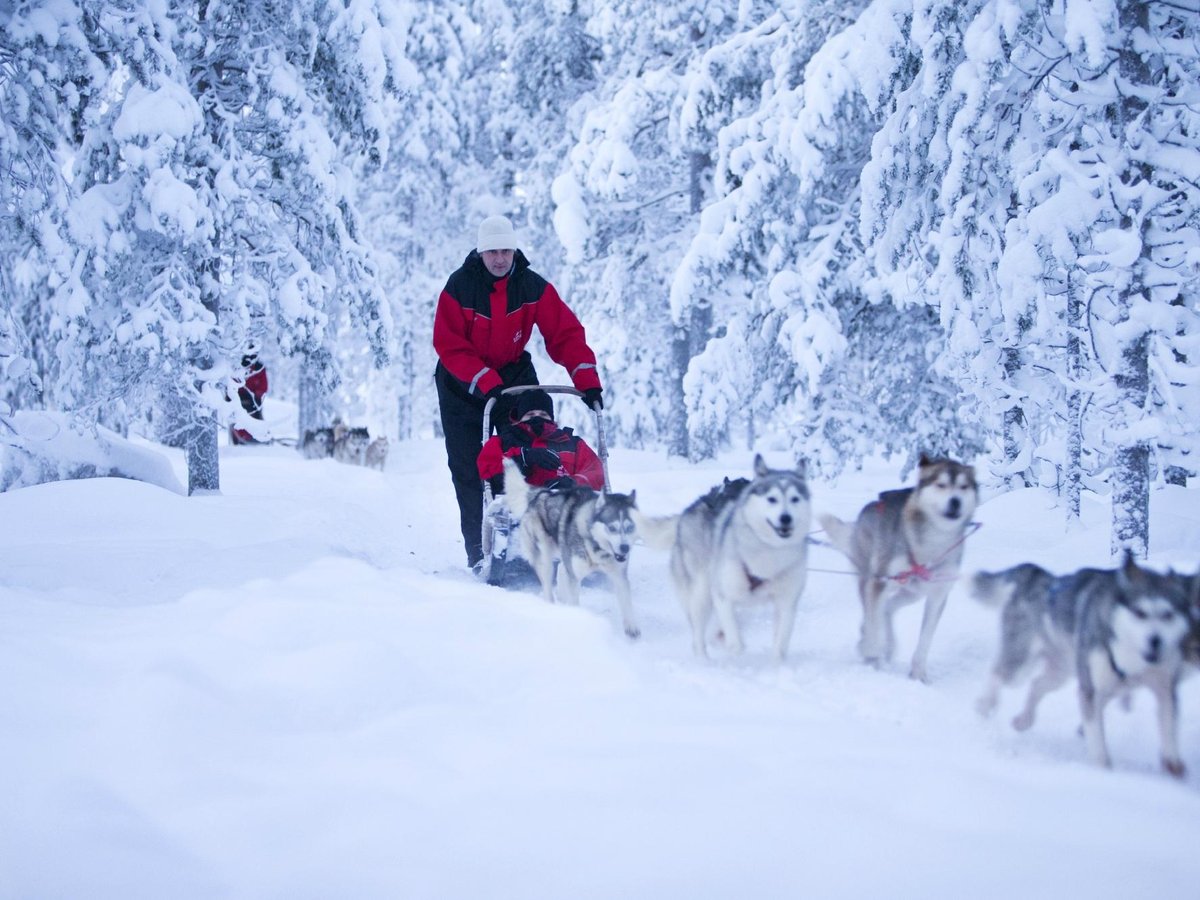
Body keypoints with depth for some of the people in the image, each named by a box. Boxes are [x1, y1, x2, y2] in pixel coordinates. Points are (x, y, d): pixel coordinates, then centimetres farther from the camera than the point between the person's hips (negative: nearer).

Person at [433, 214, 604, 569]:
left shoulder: (533, 286, -13)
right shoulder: (459, 286, -18)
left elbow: (565, 333, -16)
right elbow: (450, 347, -22)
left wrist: (587, 380, -29)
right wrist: (488, 384, -32)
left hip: (514, 374, 2)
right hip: (463, 384, -2)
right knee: (469, 469, -5)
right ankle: (477, 548, 0)